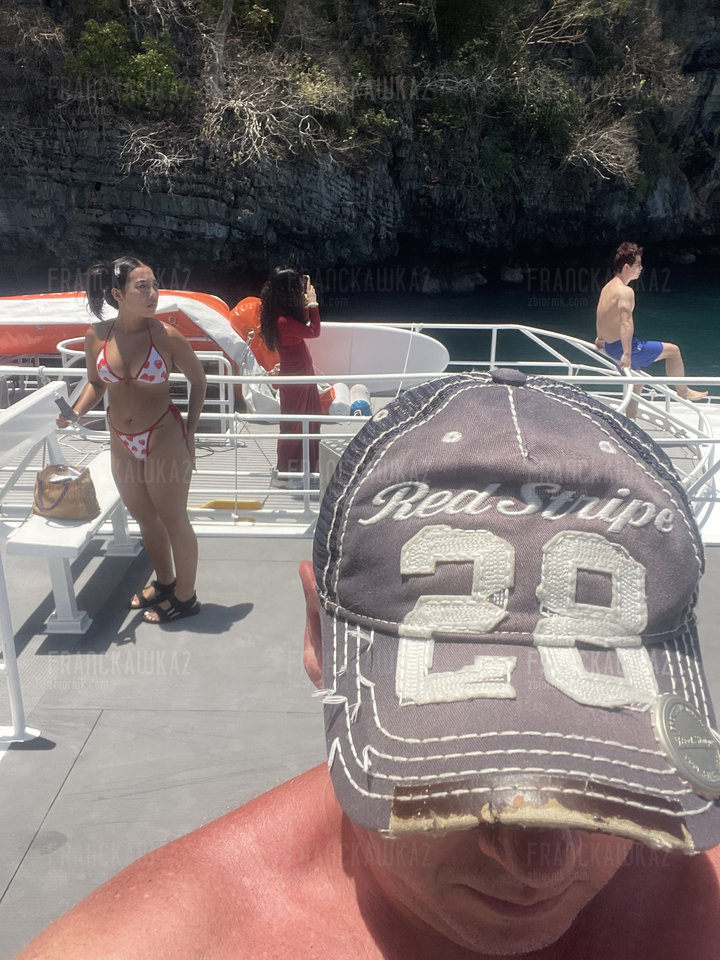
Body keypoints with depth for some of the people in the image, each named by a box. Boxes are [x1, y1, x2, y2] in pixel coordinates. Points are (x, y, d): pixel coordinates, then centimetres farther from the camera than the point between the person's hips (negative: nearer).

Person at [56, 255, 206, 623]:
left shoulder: (166, 336, -15)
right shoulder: (97, 336, -6)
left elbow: (197, 379, -1)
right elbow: (95, 383, 10)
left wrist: (190, 431, -3)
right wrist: (76, 412, -8)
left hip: (164, 439, -5)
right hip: (122, 444, 5)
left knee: (173, 520, 8)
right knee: (145, 518, 21)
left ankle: (185, 596, 27)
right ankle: (164, 582, 43)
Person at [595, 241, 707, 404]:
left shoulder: (608, 286, 9)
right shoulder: (625, 291, -21)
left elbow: (603, 316, 23)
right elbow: (626, 323, -32)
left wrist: (600, 339, 35)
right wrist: (626, 354, -39)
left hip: (609, 346, 9)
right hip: (621, 347, -9)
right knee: (672, 350, 3)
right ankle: (683, 393, 17)